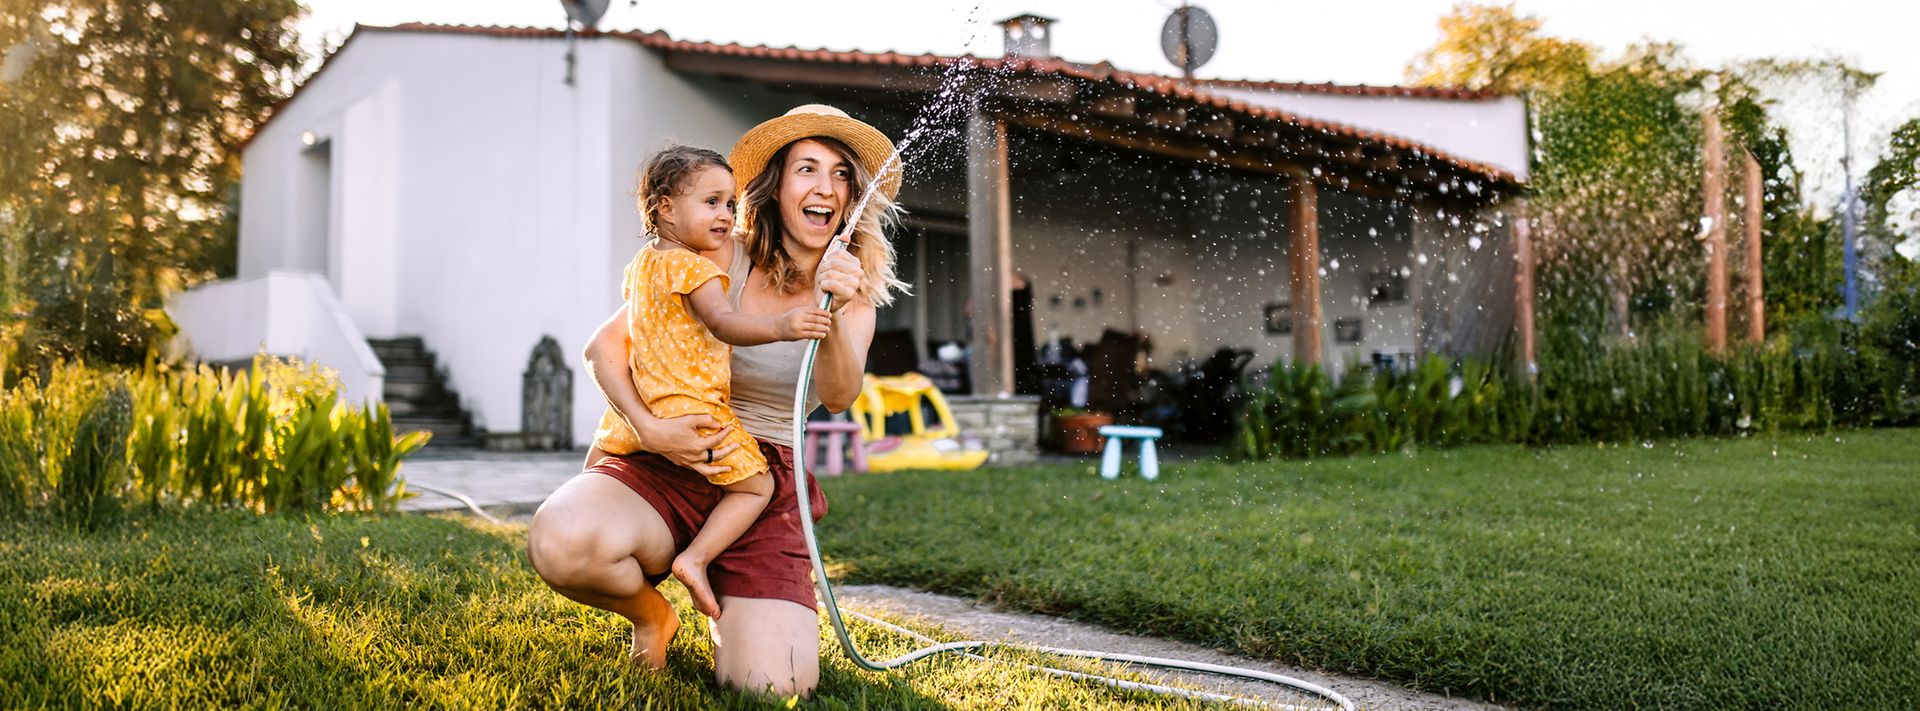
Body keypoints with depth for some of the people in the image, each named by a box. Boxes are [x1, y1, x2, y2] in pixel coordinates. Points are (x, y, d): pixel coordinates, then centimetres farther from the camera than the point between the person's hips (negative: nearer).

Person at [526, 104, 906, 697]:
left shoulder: (855, 300, 5)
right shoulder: (722, 261, -3)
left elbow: (837, 397, -14)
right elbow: (605, 346, -6)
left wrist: (831, 315, -33)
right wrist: (650, 429, -24)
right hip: (667, 463, -1)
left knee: (772, 687, -19)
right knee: (561, 544, -36)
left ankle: (724, 607, 19)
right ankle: (652, 614, 2)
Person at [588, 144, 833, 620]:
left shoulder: (641, 263, 13)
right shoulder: (694, 267, -15)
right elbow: (725, 325, -30)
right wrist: (781, 327, -44)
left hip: (639, 414, 9)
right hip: (691, 409, -9)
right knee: (757, 486, -4)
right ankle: (696, 558, -17)